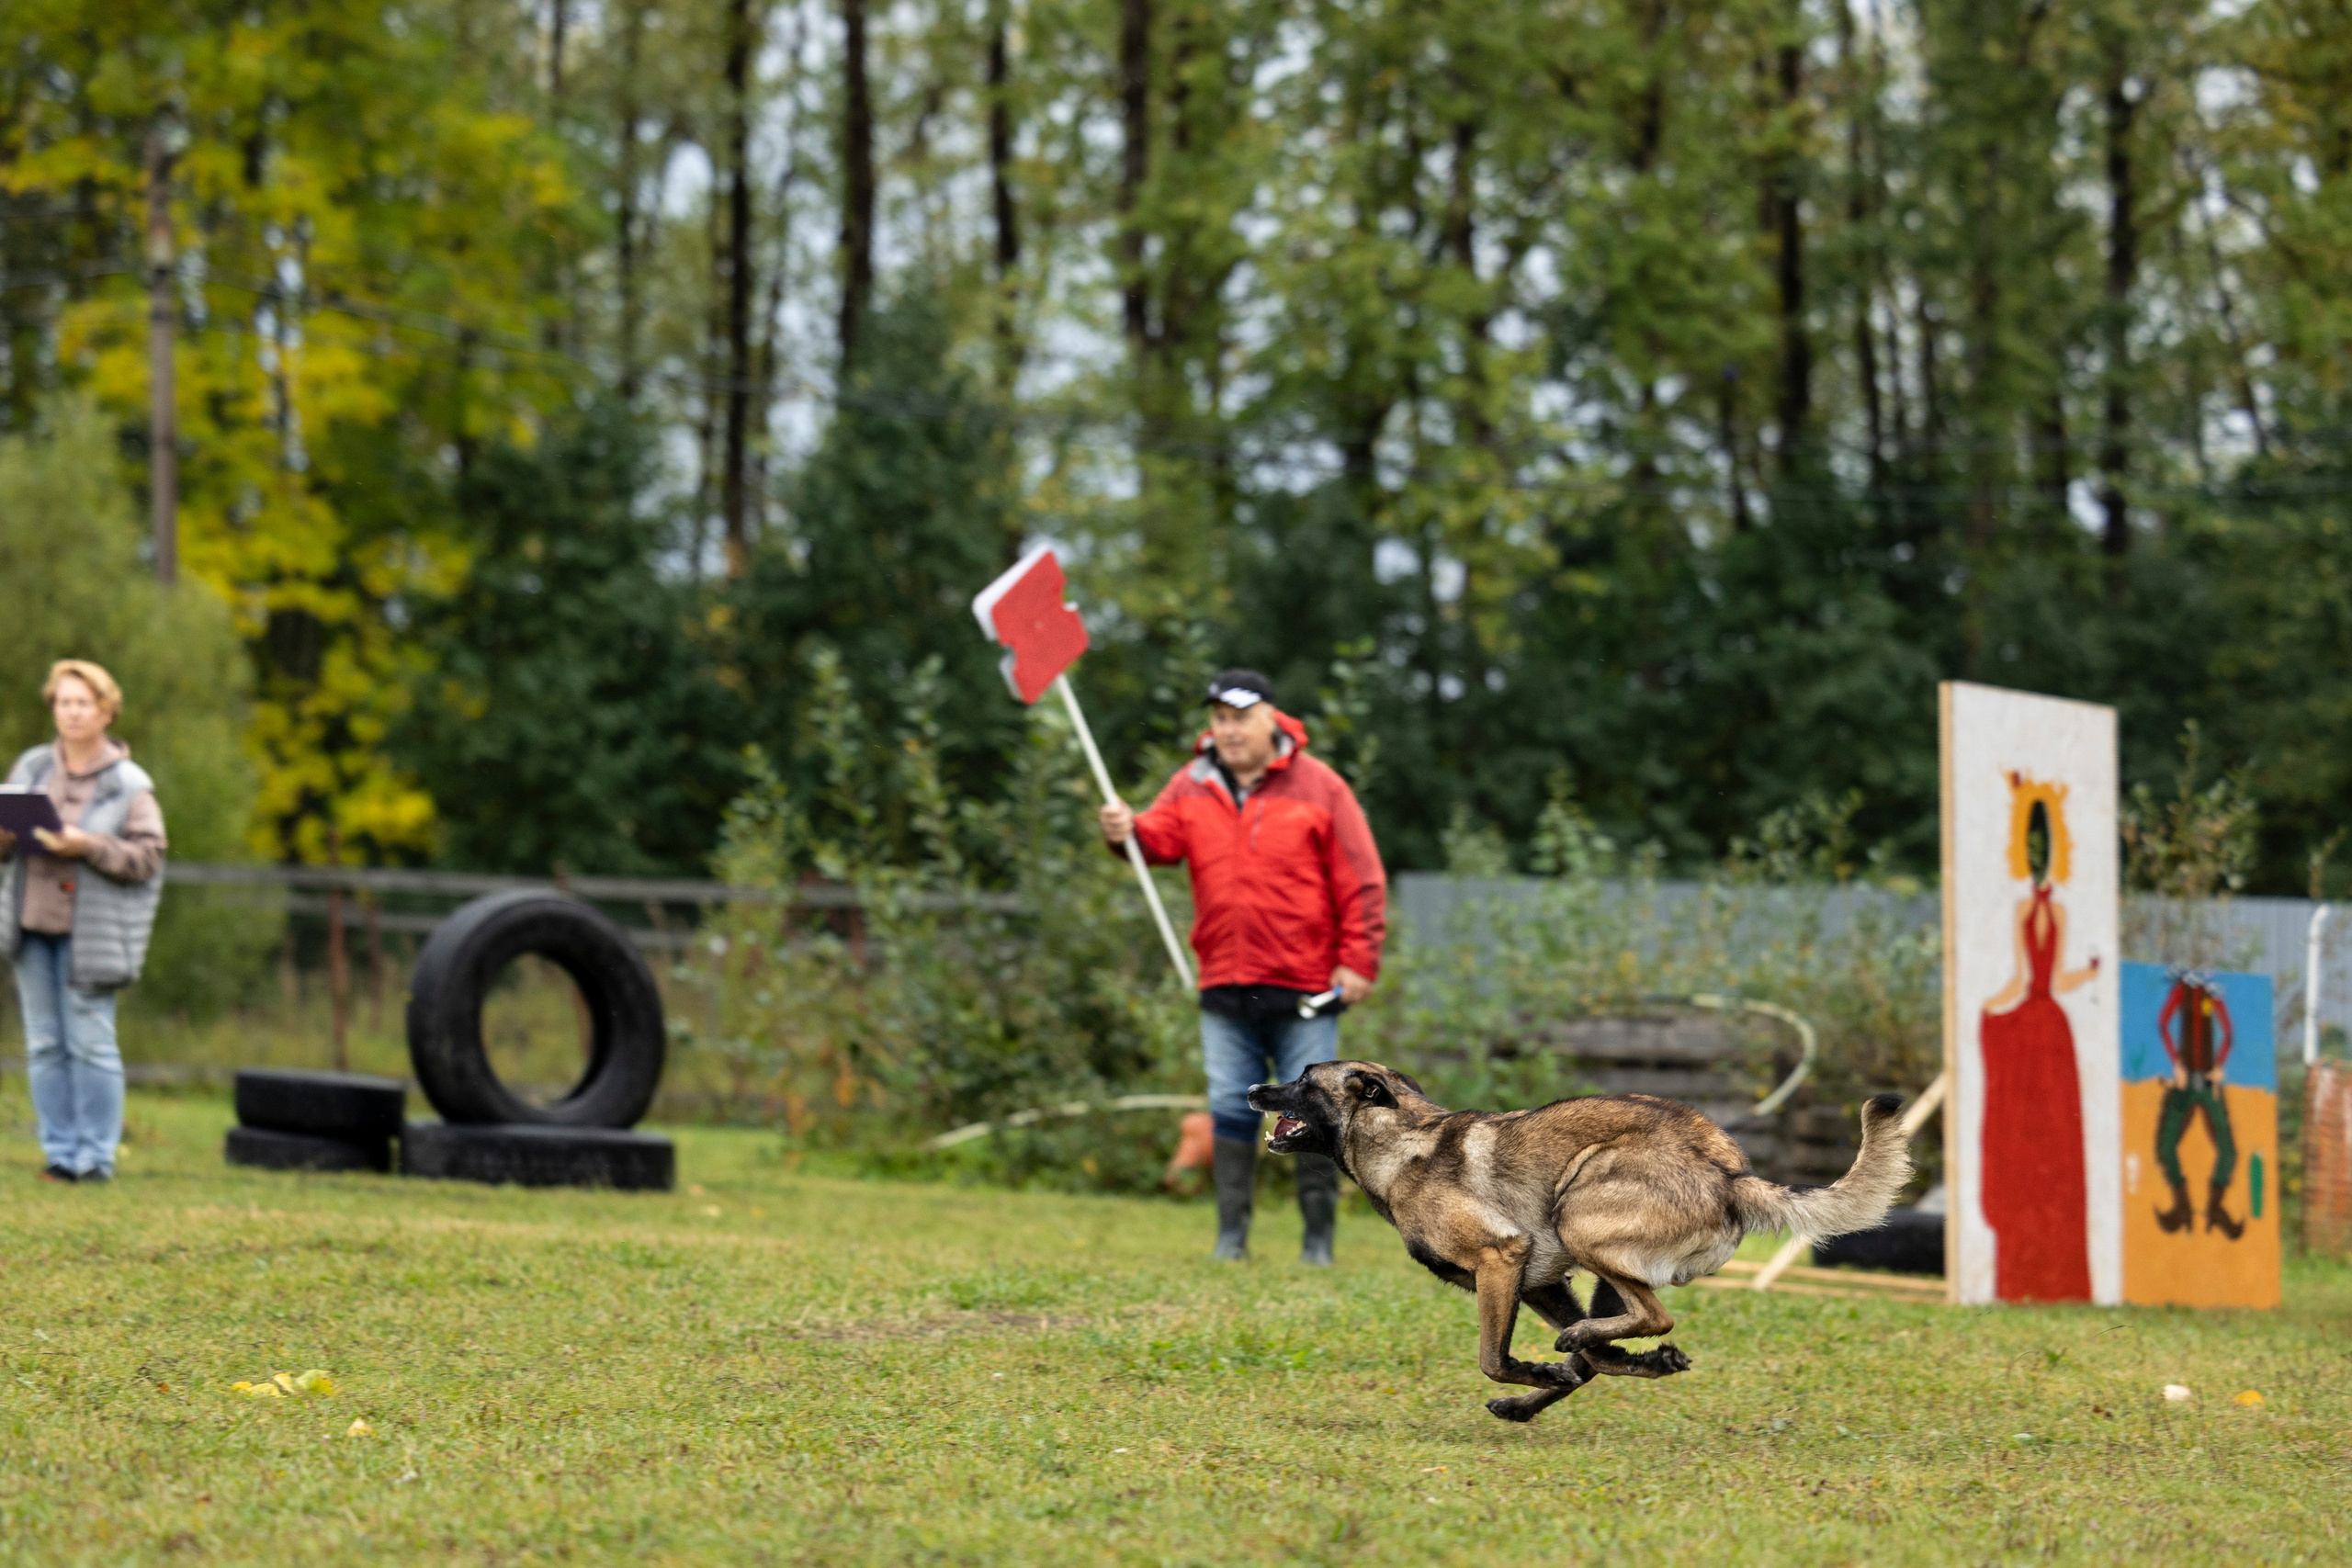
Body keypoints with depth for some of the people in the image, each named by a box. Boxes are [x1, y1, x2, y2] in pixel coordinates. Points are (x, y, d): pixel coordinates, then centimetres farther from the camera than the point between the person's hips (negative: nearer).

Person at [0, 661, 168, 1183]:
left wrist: (87, 846, -20)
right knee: (45, 1044, 6)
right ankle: (60, 1153, 12)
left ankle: (96, 1156, 1)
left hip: (89, 933, -4)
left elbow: (146, 857, -8)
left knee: (90, 1044, -6)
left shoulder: (129, 785, -3)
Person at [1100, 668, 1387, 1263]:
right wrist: (1128, 831, -29)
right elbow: (1162, 838, -6)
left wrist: (1358, 963, -8)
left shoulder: (1318, 788, -2)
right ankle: (1231, 1235, 9)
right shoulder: (1194, 786, 8)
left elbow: (1362, 881, -2)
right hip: (1225, 988, 3)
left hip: (1305, 988, -3)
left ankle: (1319, 1237, 7)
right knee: (1230, 1108, 4)